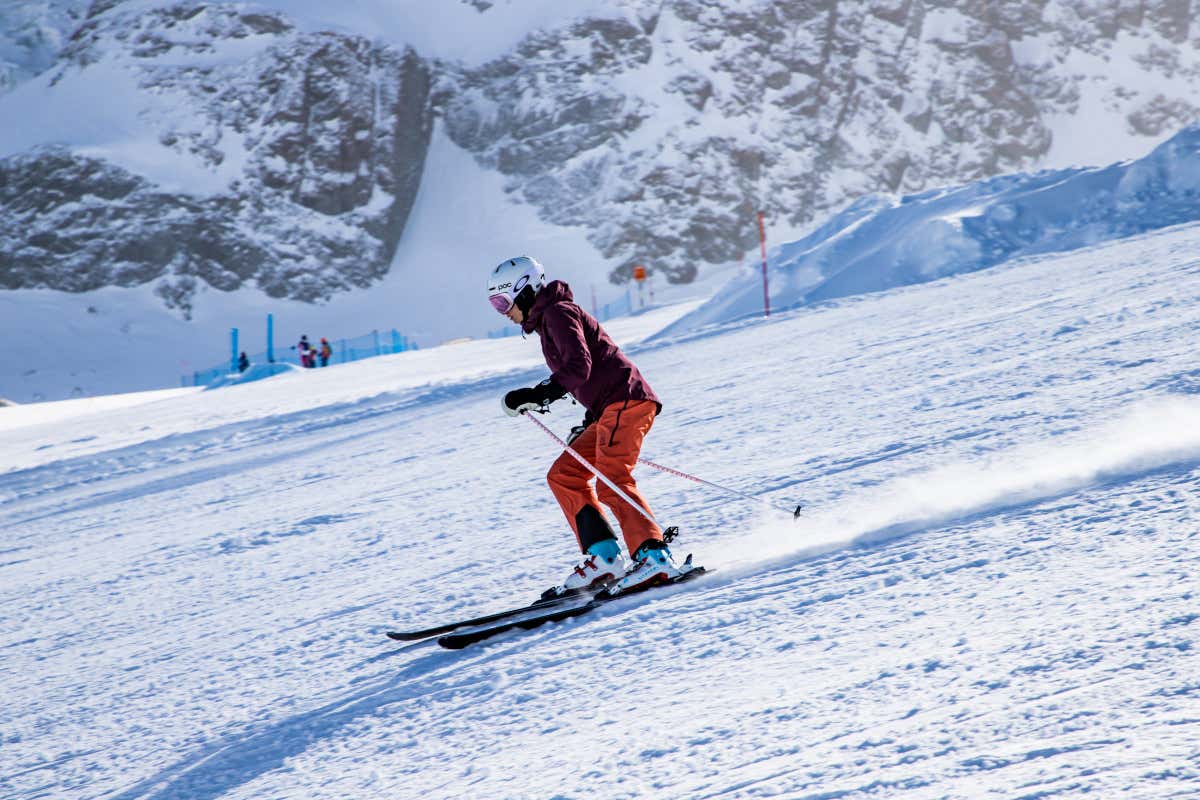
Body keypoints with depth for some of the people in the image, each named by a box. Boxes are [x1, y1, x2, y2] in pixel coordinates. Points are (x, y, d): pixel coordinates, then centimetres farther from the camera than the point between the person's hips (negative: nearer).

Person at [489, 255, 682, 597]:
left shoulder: (557, 313, -7)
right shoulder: (547, 320, 23)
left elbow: (579, 366, -22)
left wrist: (536, 396, -25)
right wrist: (589, 423, 27)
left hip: (625, 401, -11)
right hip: (609, 409, 11)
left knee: (611, 482, -20)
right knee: (563, 475, 7)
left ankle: (655, 557, -26)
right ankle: (604, 557, 0)